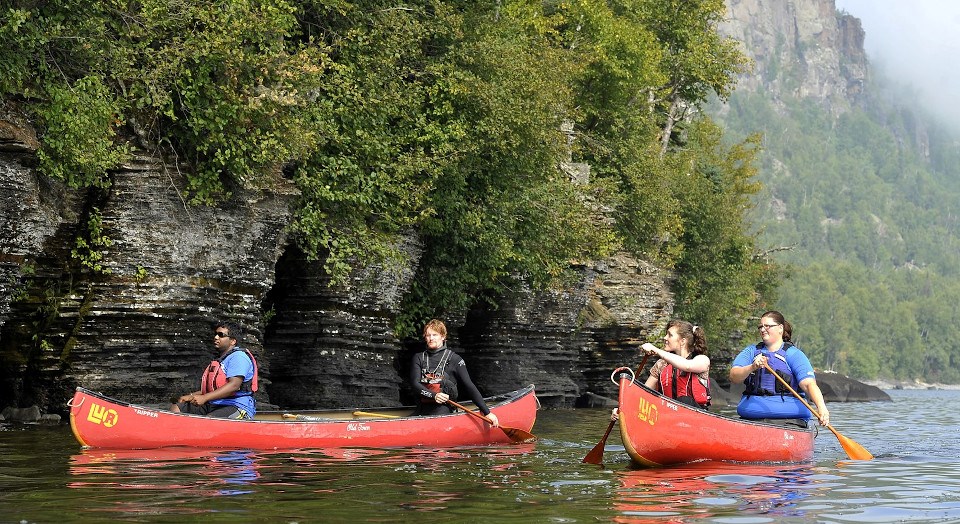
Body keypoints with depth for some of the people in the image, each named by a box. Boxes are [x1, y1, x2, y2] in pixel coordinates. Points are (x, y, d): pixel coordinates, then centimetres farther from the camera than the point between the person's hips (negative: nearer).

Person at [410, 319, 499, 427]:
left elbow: (469, 387, 2)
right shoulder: (419, 358, 14)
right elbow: (415, 383, 1)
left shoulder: (454, 359, 4)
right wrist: (433, 395, -19)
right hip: (423, 406, 3)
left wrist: (487, 412, -5)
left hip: (443, 408, -3)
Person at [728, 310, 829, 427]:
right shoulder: (751, 351, 16)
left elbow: (809, 384, -10)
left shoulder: (793, 354, 5)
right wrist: (752, 367, -20)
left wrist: (821, 407, -29)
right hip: (753, 403, 2)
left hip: (789, 406, -2)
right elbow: (733, 377, 1)